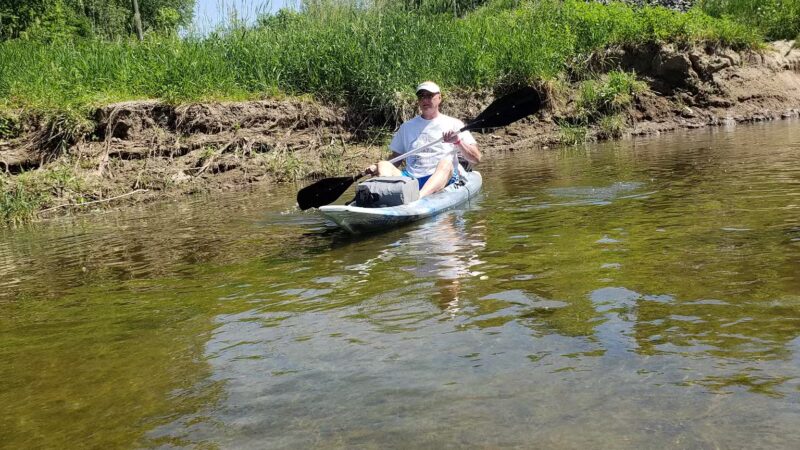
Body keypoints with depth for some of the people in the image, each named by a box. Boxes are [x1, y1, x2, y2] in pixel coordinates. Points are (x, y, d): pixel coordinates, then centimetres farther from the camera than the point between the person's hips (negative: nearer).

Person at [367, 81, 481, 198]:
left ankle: (419, 197, -59)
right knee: (384, 165, -19)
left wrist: (458, 141, -13)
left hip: (443, 179, -3)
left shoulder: (453, 124, 11)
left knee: (445, 162, -32)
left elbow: (476, 159, 4)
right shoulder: (406, 127, 21)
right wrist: (376, 167, 0)